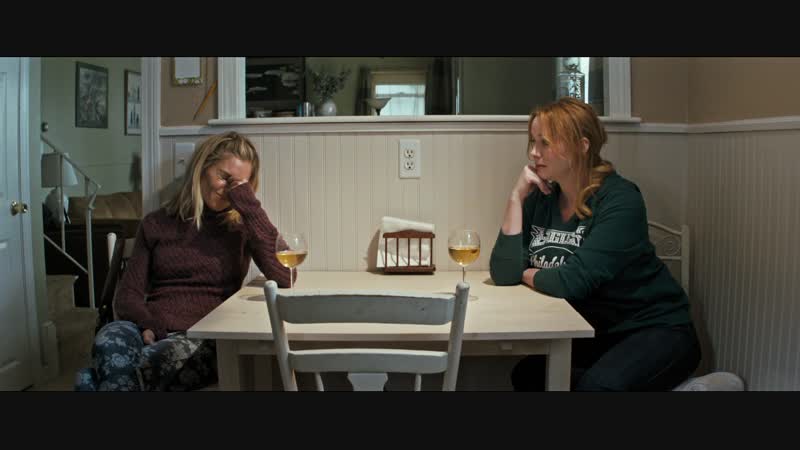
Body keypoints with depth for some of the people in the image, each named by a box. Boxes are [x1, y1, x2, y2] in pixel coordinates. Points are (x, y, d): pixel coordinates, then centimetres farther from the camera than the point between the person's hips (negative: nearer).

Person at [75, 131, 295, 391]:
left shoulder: (241, 227, 11)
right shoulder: (156, 224, 17)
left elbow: (284, 279, -8)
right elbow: (127, 296, 13)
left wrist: (248, 202, -6)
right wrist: (149, 326, -11)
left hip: (203, 338, -2)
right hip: (148, 331, 2)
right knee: (109, 344, -34)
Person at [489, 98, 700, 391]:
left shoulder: (619, 200, -20)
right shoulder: (541, 198, -1)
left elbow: (572, 281, -27)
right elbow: (503, 274, -11)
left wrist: (527, 274, -8)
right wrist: (516, 198, -13)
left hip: (655, 329, -5)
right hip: (596, 332, 5)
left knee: (597, 384, -31)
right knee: (528, 375, -18)